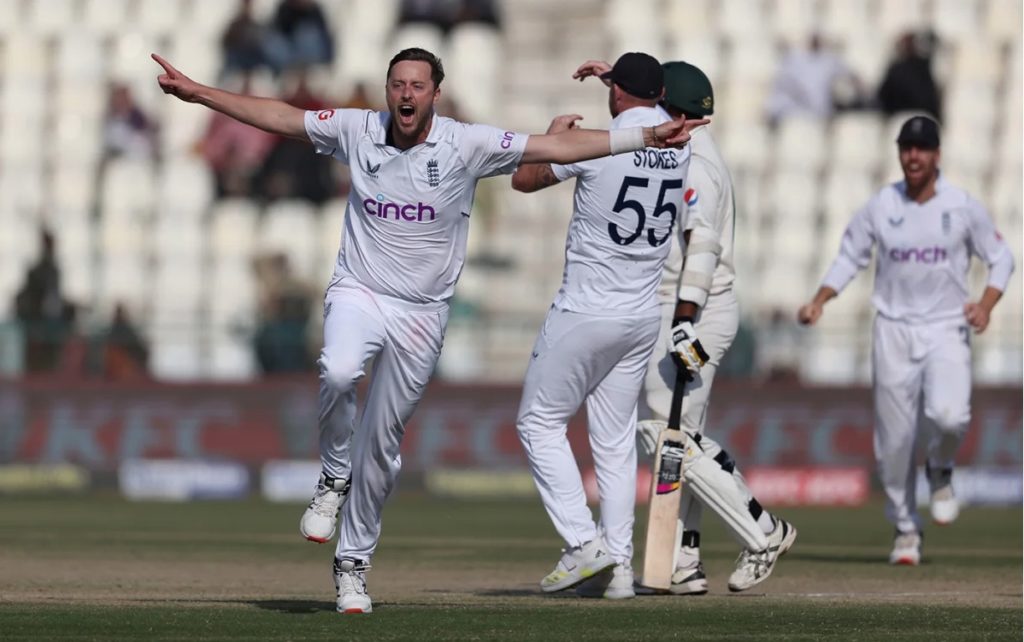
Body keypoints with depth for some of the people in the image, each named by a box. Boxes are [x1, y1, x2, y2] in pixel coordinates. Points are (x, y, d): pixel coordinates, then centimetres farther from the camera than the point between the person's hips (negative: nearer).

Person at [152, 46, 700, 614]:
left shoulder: (467, 145, -8)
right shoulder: (356, 131, -3)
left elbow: (556, 147, -11)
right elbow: (277, 116, 4)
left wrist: (645, 138, -18)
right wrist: (195, 93, 1)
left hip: (422, 313, 0)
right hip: (358, 295, 0)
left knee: (381, 445, 6)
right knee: (338, 374, -34)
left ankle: (353, 564, 23)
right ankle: (334, 479, -8)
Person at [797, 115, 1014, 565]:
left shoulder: (964, 207, -2)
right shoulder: (879, 207, 1)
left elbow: (1001, 258, 5)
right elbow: (850, 257, 9)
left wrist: (986, 304, -13)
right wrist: (819, 302, -6)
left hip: (947, 330, -2)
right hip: (894, 331, 2)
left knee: (949, 414, -26)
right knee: (894, 439, 1)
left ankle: (940, 471, 8)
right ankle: (905, 528, 18)